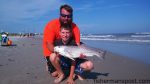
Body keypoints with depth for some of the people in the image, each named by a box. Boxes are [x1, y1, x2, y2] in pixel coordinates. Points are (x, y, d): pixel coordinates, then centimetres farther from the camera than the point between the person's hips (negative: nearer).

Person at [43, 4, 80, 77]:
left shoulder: (75, 27, -18)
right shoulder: (51, 25, -28)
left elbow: (77, 44, -23)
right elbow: (49, 45, -31)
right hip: (52, 51, -4)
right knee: (55, 73, -9)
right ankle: (49, 63, 27)